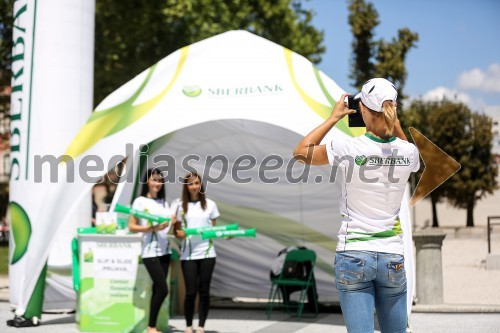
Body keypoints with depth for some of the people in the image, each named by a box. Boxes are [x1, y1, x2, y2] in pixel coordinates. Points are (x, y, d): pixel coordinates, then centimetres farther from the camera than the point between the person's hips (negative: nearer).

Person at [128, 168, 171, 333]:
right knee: (163, 289, -10)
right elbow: (131, 227, -9)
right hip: (150, 251, -6)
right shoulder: (140, 201, -4)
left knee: (157, 289, 5)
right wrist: (153, 228, -19)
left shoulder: (163, 202, 14)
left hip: (165, 250, 6)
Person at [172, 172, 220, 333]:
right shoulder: (179, 205, 3)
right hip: (188, 254, -1)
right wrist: (179, 234, -16)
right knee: (191, 291, -3)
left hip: (207, 253, 1)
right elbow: (176, 230, 5)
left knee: (204, 291, 2)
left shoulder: (210, 204, 7)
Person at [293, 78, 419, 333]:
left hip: (353, 255, -3)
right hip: (392, 257, 3)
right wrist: (393, 120, 15)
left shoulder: (347, 148, -14)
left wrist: (334, 117, 8)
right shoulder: (408, 152, -5)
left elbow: (301, 152, 4)